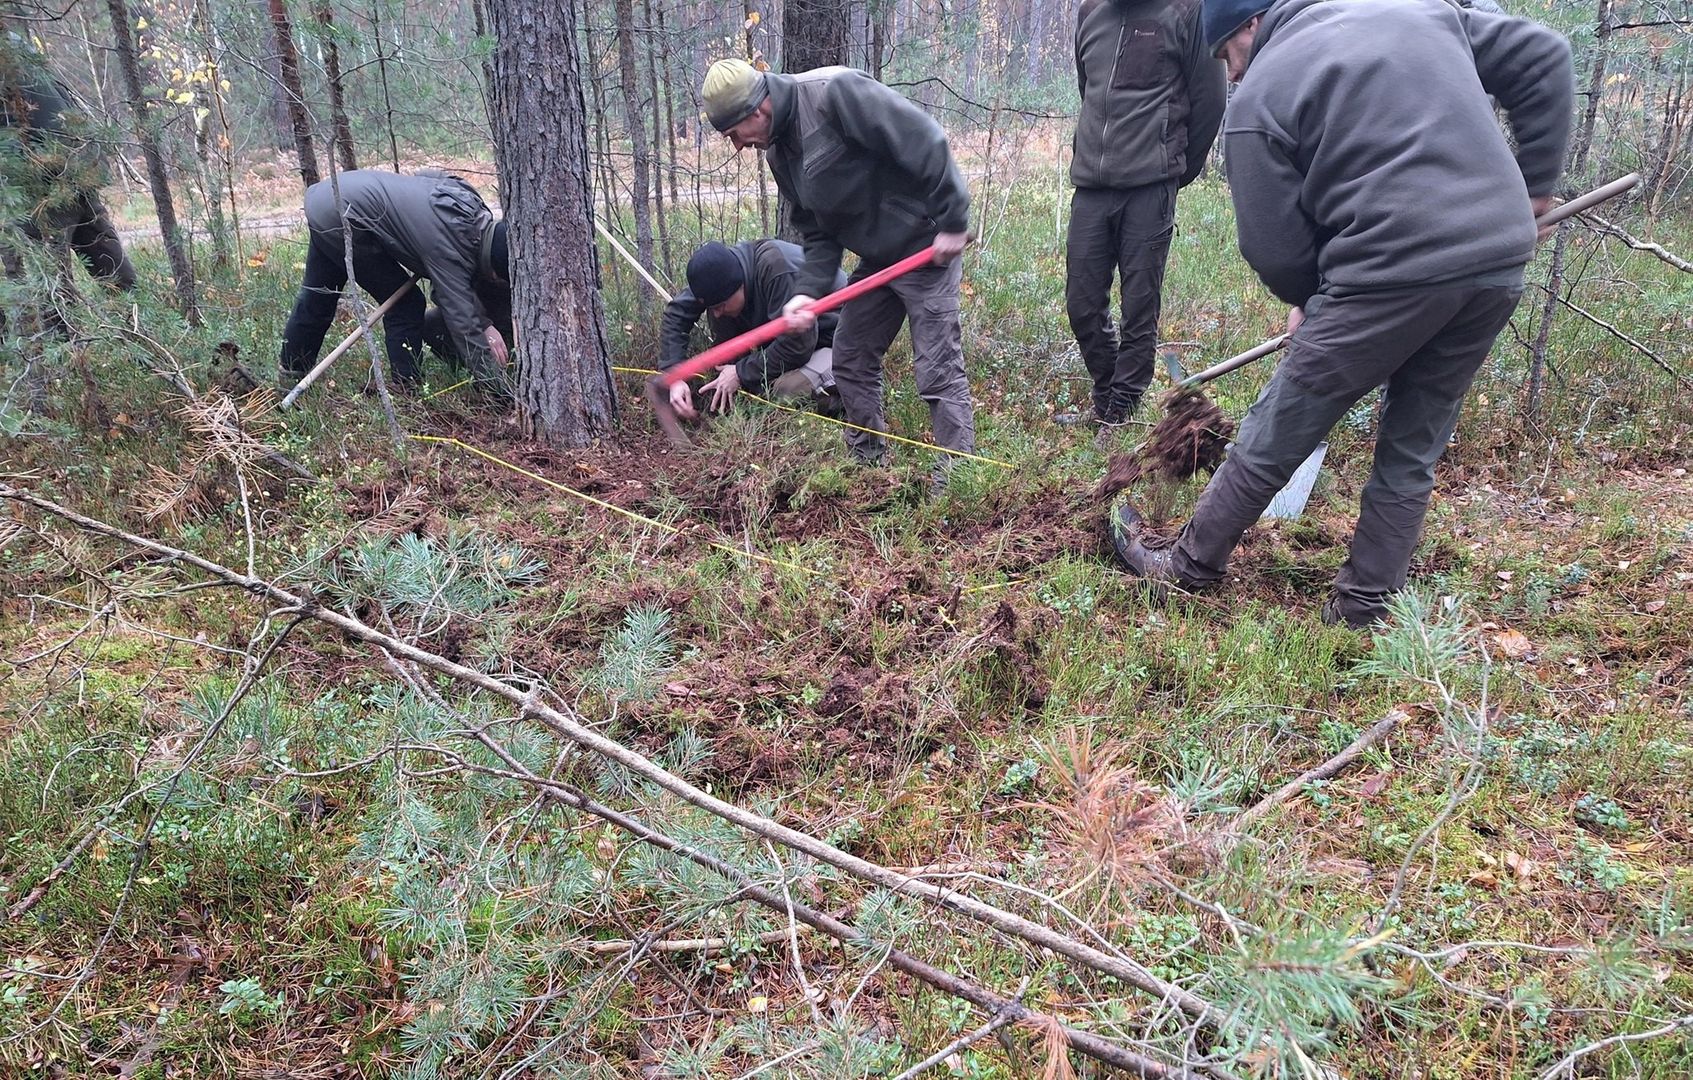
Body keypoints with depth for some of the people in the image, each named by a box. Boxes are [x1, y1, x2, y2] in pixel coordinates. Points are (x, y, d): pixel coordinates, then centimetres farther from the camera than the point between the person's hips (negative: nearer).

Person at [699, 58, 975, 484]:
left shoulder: (835, 93, -22)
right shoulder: (779, 151, 6)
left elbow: (925, 142, -24)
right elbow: (818, 232, 7)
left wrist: (952, 222, -22)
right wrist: (807, 290, -10)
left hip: (926, 249, -9)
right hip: (875, 258, 9)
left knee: (939, 372, -7)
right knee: (850, 362, 13)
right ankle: (867, 463, 28)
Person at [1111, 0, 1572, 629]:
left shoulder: (1260, 98, -1)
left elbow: (1275, 251, -2)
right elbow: (1542, 57, 21)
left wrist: (1309, 301, 19)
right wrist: (1534, 182, 23)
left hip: (1391, 275, -6)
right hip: (1502, 262, 7)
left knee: (1272, 442, 8)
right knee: (1412, 453, 17)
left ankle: (1189, 568, 24)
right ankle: (1366, 608, 24)